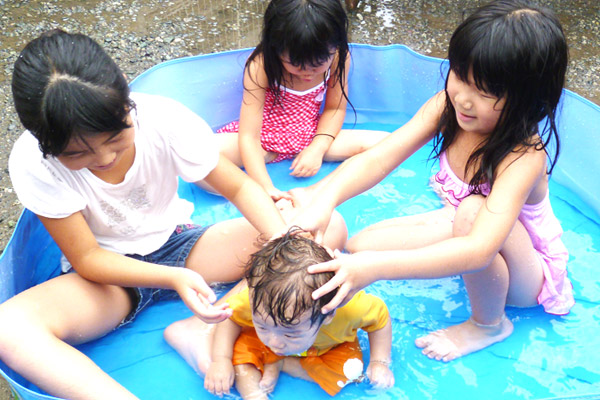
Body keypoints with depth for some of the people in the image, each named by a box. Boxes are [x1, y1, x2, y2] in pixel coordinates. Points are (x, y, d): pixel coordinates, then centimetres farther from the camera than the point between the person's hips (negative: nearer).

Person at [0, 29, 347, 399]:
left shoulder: (164, 119, -22)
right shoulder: (33, 162, -23)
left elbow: (240, 188, -14)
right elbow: (86, 258, -19)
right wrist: (174, 278, -36)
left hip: (175, 244, 2)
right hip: (106, 271, -1)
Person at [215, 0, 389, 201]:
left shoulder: (337, 57, -17)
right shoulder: (260, 67, -27)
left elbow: (335, 108, -1)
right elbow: (248, 137, -30)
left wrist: (318, 148, -17)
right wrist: (266, 189, -40)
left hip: (310, 135, 3)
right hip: (265, 138, -3)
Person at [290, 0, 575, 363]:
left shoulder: (525, 156, -37)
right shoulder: (446, 107, -19)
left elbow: (479, 250, -49)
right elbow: (378, 159, -27)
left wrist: (376, 267, -58)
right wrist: (324, 200, -47)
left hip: (528, 269, -5)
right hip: (466, 228, 5)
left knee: (472, 209, -38)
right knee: (359, 245, -10)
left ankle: (491, 324, -11)